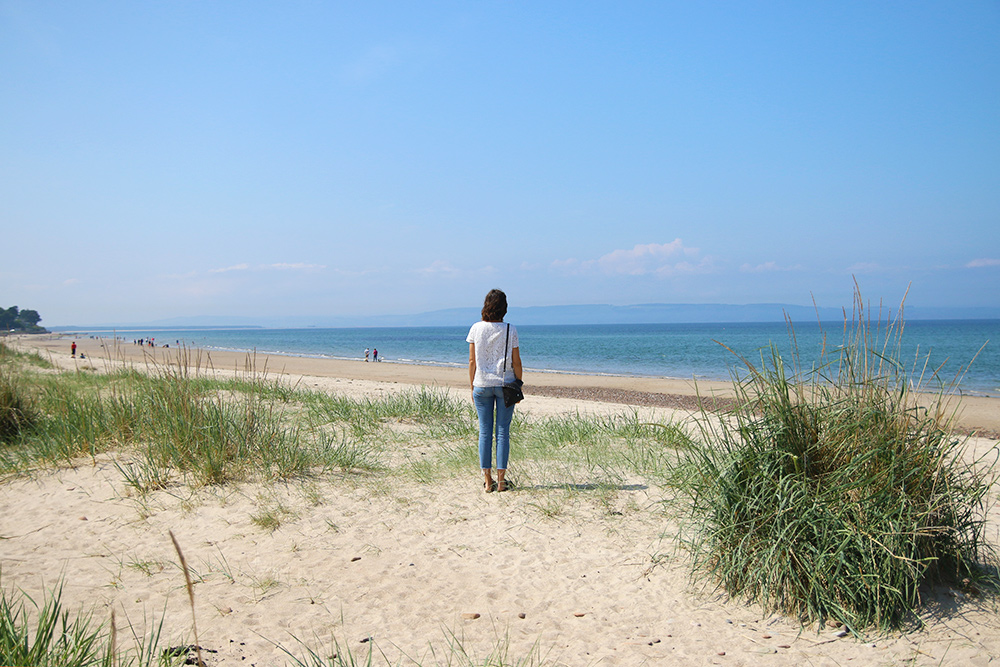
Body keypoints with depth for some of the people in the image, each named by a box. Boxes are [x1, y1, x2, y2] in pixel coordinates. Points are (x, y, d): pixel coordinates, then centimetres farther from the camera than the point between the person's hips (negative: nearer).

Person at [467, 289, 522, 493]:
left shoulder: (476, 329, -2)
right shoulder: (510, 330, -5)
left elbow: (472, 361, 1)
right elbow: (516, 362, -3)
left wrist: (472, 386, 10)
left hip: (482, 385, 1)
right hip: (505, 384, -1)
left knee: (485, 431, 6)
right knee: (503, 431, 5)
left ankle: (487, 480, 8)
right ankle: (501, 480, 7)